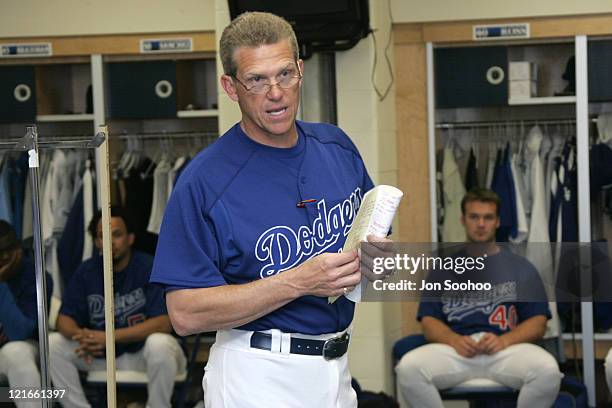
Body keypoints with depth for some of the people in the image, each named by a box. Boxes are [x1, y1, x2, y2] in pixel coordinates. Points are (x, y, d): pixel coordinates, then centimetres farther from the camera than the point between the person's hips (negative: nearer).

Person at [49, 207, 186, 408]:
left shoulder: (149, 268, -13)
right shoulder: (86, 271, 1)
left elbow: (163, 323, -21)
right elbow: (64, 318, 0)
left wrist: (109, 337, -26)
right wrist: (80, 335, -26)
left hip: (142, 352, -4)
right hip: (100, 355, 4)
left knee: (159, 343, -36)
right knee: (53, 344, -13)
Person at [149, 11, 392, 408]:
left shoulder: (337, 146, 3)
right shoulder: (204, 181, -15)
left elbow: (373, 235, 16)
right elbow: (185, 313, -19)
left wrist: (373, 258, -9)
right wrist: (299, 282, -25)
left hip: (338, 370, 6)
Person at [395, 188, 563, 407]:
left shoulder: (521, 268, 16)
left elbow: (537, 323, 9)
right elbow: (429, 321, 12)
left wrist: (504, 340, -12)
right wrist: (454, 340, -11)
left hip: (507, 349, 0)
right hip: (455, 349, 0)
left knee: (547, 370, -34)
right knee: (408, 368, -32)